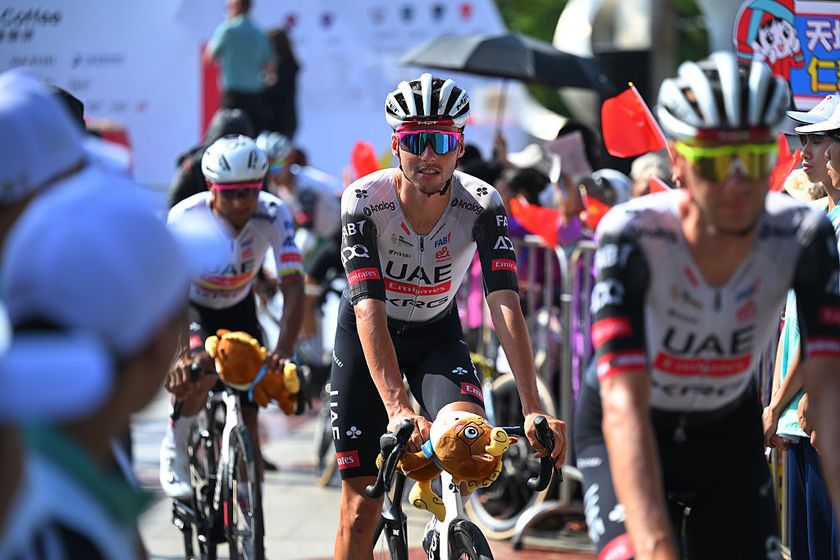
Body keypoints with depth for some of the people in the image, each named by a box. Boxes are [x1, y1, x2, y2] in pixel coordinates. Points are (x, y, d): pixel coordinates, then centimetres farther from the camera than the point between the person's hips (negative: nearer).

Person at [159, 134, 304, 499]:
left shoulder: (273, 214, -26)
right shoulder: (186, 218, -31)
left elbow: (293, 286, -29)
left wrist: (283, 349, -44)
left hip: (238, 309, 2)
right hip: (190, 307, -2)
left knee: (248, 427, -6)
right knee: (199, 370, -35)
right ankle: (174, 449, -6)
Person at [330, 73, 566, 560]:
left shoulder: (482, 205, -22)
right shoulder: (364, 201, -27)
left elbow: (506, 306, -30)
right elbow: (369, 309, -35)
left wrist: (533, 409, -41)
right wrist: (398, 408, -48)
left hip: (437, 335, 1)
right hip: (367, 337, -1)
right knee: (361, 507, -4)